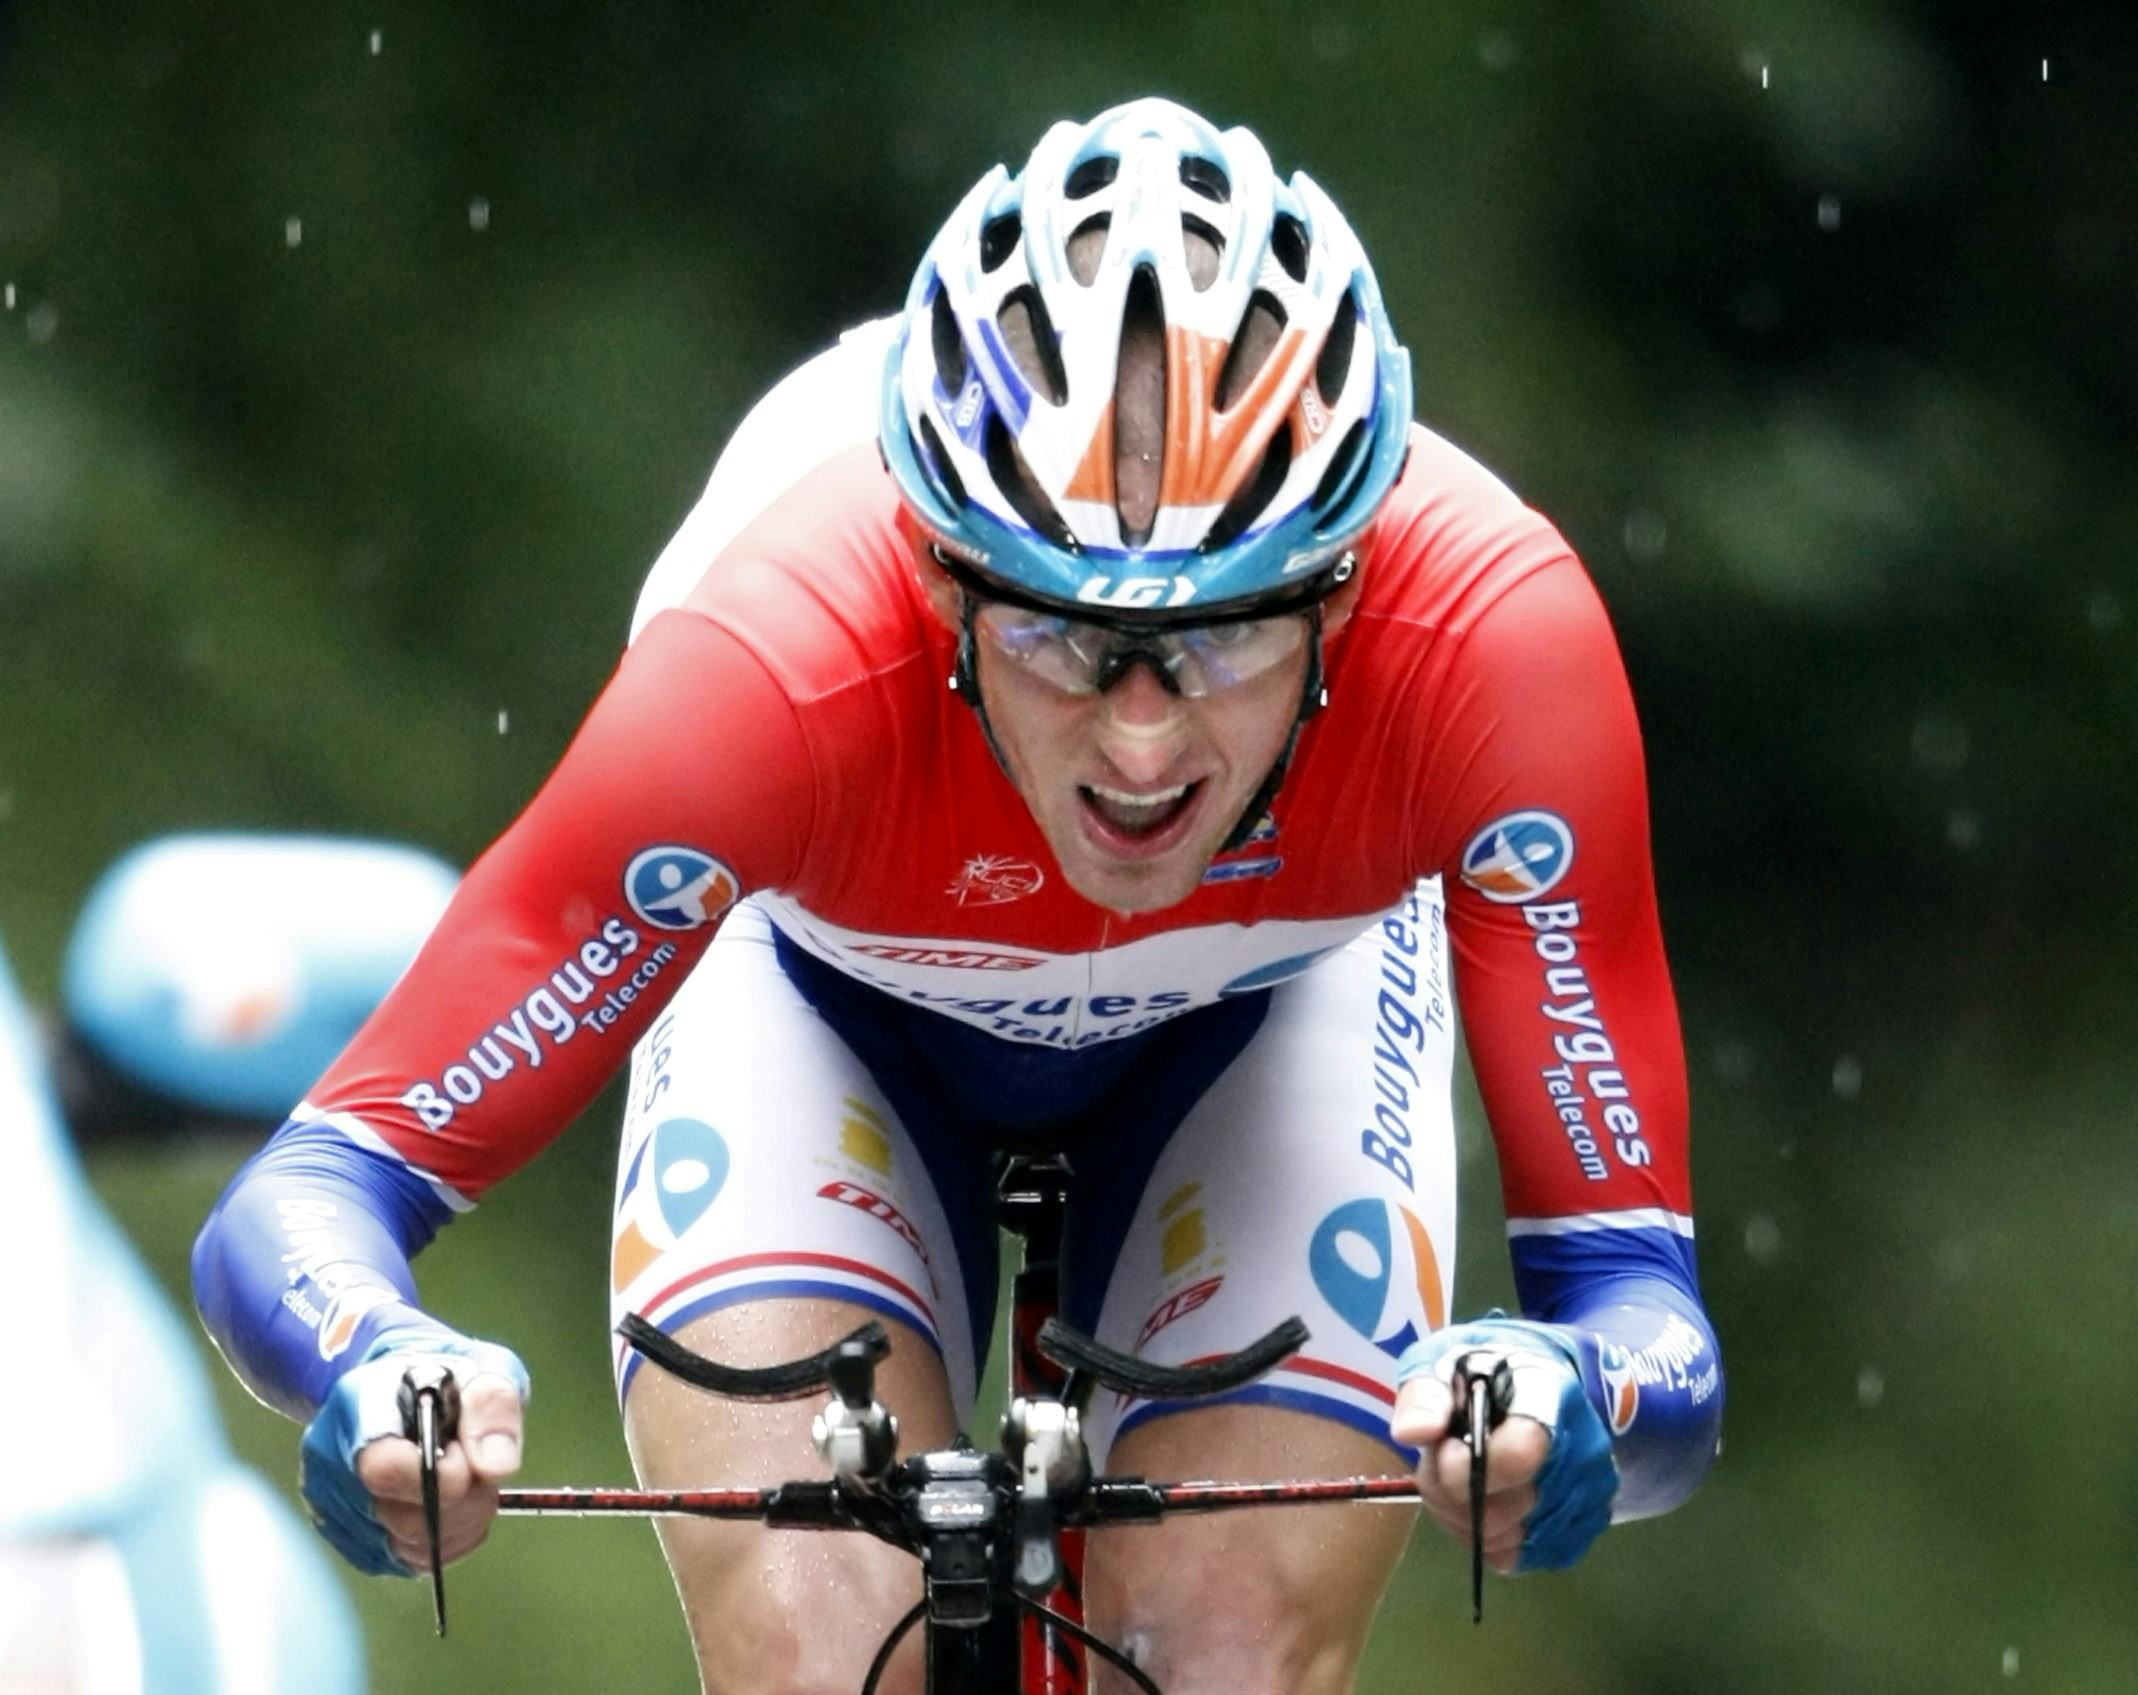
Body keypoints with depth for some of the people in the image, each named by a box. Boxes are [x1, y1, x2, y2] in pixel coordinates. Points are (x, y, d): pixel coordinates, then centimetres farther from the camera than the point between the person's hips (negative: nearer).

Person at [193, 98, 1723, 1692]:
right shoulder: (784, 662, -41)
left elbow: (1640, 1296, -37)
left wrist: (1562, 1398, -61)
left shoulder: (1491, 636, -39)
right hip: (829, 993, -1)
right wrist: (384, 1371, -62)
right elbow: (297, 1203, -38)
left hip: (1275, 1005, 1)